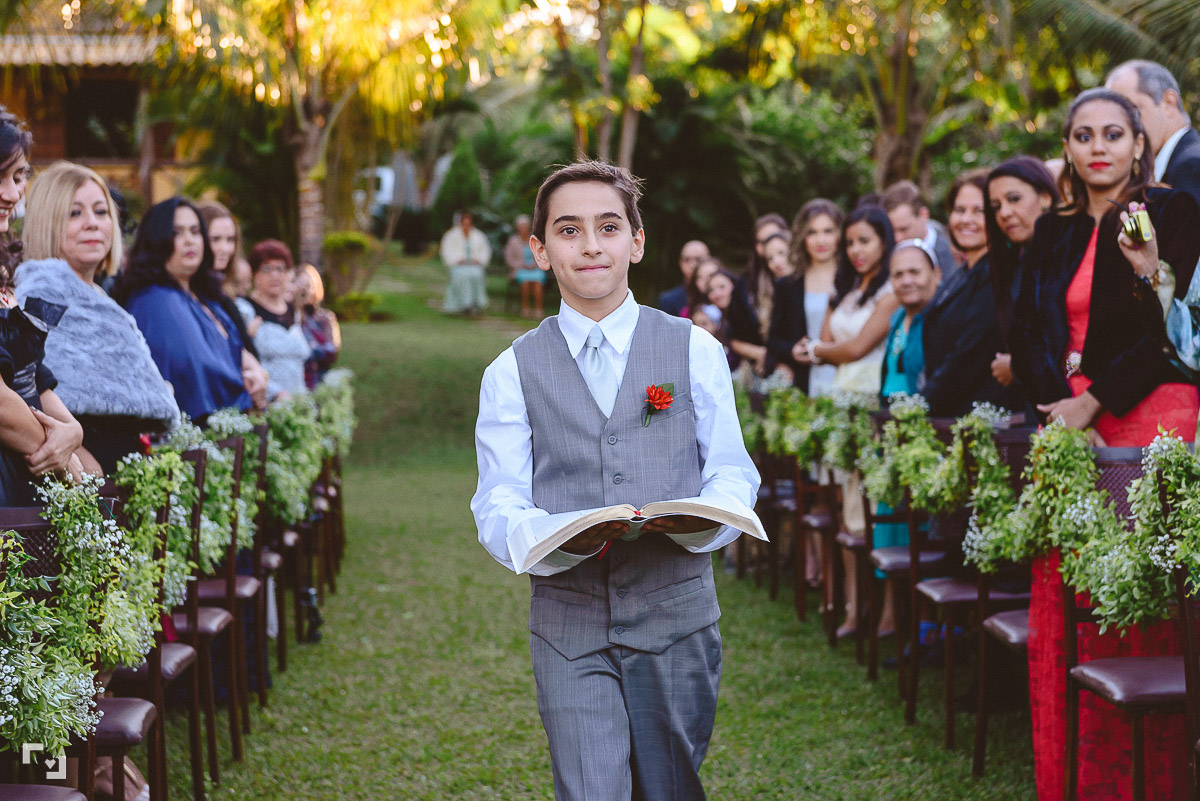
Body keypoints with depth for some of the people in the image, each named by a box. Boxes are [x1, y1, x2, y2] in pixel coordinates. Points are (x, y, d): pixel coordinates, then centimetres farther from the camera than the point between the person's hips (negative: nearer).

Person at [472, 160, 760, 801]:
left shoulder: (695, 351, 6)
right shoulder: (511, 373, 5)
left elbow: (732, 472, 5)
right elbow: (497, 504, 0)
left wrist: (703, 516, -18)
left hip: (677, 609, 1)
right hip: (568, 619, -1)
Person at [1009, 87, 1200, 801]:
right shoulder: (1054, 233, 17)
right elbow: (1029, 333, 12)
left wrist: (1095, 401, -10)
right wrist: (1058, 402, -5)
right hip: (1071, 424, 5)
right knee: (1062, 608, 1)